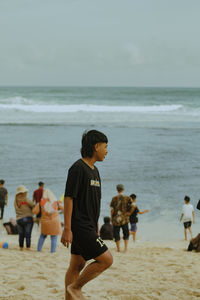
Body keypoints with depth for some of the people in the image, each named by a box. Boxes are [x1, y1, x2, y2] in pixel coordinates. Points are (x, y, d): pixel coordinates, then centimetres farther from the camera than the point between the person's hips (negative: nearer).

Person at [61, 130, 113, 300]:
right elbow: (69, 198, -16)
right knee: (106, 259, -10)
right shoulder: (78, 168, -13)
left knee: (77, 266, 11)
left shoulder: (94, 170, 16)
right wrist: (67, 229, -19)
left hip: (89, 227, 9)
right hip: (80, 227, -9)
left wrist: (96, 227, 23)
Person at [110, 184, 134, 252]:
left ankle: (118, 249, 7)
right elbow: (133, 206, -5)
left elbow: (112, 209, -7)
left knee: (116, 234, 7)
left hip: (116, 219, -1)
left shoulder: (114, 198, -5)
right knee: (126, 233, 14)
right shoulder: (127, 198, -2)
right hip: (125, 219, 1)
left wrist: (111, 218, 4)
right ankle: (126, 248, 5)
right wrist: (129, 213, 10)